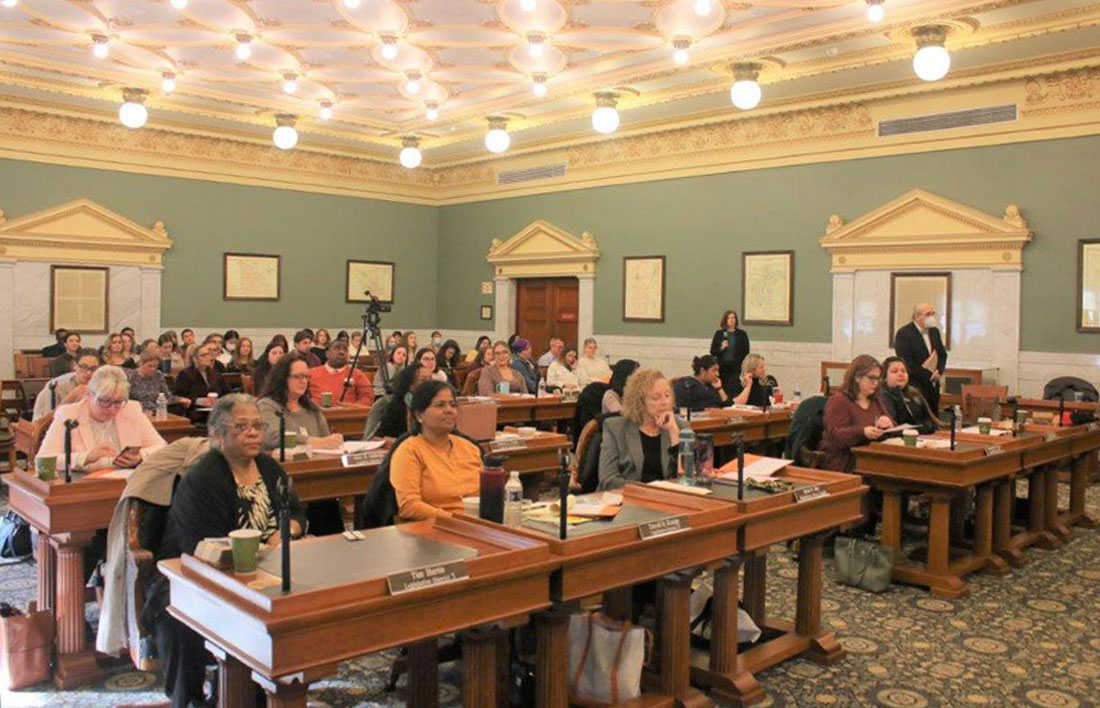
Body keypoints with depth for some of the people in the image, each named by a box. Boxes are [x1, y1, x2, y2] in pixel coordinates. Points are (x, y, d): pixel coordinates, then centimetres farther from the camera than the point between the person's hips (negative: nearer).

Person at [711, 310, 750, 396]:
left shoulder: (742, 334, 6)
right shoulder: (719, 334, 8)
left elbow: (746, 353, 5)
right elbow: (712, 352, 8)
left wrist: (743, 366, -5)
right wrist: (721, 348, -10)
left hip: (736, 368, -1)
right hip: (722, 368, 1)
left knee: (734, 392, -9)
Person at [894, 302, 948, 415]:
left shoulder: (934, 331, 13)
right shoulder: (903, 333, -10)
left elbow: (942, 354, 19)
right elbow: (906, 362, -16)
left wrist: (939, 371, -1)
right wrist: (929, 375, -13)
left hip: (933, 385, 7)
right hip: (915, 385, -7)